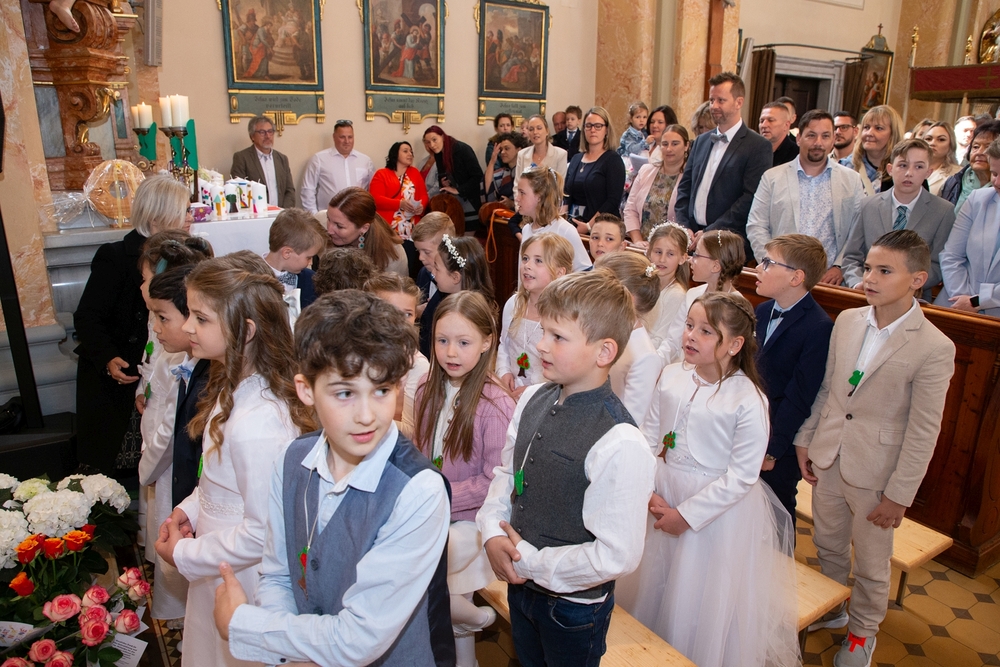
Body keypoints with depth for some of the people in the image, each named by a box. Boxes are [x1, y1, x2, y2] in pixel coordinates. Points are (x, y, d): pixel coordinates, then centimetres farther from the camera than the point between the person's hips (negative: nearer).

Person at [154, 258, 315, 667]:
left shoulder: (256, 422, -33)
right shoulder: (233, 388, -2)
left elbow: (263, 532, -27)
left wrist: (184, 554, -15)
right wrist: (191, 507, 0)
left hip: (243, 582, -9)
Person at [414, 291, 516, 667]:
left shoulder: (495, 405, -17)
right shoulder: (428, 391, 1)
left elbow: (493, 481, -14)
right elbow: (420, 453, 10)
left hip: (471, 522, -5)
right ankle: (460, 609, 21)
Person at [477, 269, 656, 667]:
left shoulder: (620, 445, -30)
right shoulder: (532, 400, -8)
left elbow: (617, 556, -27)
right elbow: (506, 472, 5)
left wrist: (530, 561, -19)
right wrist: (493, 534, -10)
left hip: (574, 608, -6)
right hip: (520, 584, 6)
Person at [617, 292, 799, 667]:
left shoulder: (748, 400, -21)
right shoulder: (671, 376, -7)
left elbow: (741, 477, -19)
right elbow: (650, 436, 0)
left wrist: (687, 515, -16)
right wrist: (649, 492, -9)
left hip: (720, 507, -5)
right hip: (665, 497, 5)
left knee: (704, 601, 13)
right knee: (655, 588, 23)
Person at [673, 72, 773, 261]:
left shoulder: (759, 146, -4)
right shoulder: (701, 141, 16)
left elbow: (751, 198, -13)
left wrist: (711, 232, -17)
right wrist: (683, 226, 0)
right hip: (692, 237, 5)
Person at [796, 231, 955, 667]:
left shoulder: (934, 348, -18)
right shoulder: (847, 320, -2)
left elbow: (923, 433, -14)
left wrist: (899, 495, -12)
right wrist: (805, 439, 9)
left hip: (875, 473, -5)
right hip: (828, 460, 5)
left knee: (870, 564, 16)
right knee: (828, 545, 23)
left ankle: (862, 631, 42)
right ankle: (831, 611, 48)